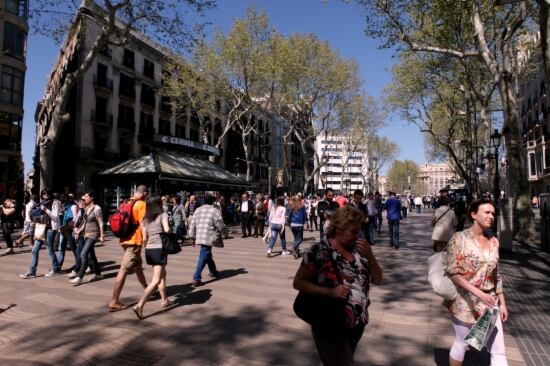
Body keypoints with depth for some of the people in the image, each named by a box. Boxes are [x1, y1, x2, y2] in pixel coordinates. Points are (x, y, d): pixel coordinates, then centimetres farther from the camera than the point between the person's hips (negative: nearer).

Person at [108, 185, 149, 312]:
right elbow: (143, 224, -17)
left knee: (138, 265, 22)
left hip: (126, 239, 9)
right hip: (134, 241, -9)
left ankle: (147, 289, 37)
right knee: (124, 270, -8)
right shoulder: (141, 204, -11)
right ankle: (113, 302, -7)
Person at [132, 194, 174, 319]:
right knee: (156, 280, -6)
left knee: (162, 274, 23)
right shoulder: (163, 214, -5)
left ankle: (164, 300, 32)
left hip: (149, 249, 7)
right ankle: (140, 305, -18)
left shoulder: (145, 219, 9)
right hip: (159, 249, -7)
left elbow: (144, 238, 6)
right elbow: (167, 229, -21)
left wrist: (146, 249, 20)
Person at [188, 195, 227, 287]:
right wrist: (225, 233, 16)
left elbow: (193, 225, 12)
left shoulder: (197, 210, 12)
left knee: (208, 254, 23)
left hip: (199, 237, 6)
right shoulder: (215, 211, -5)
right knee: (204, 257, -6)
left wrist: (193, 237, 18)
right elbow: (221, 226, -3)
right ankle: (196, 279, -11)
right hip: (208, 238, -6)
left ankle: (213, 271, 39)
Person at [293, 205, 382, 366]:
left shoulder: (357, 249, -3)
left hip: (357, 325, 6)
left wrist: (369, 256, -15)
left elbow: (377, 280, 3)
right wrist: (330, 292, -26)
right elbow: (298, 283, -15)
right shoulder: (320, 251, -18)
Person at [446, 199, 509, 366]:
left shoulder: (493, 241, 4)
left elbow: (496, 275, 12)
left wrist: (502, 303, 11)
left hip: (489, 303, 5)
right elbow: (453, 272, -17)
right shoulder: (459, 238, -12)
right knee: (461, 345, 12)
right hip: (465, 302, -5)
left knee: (499, 352, 6)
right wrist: (479, 293, -25)